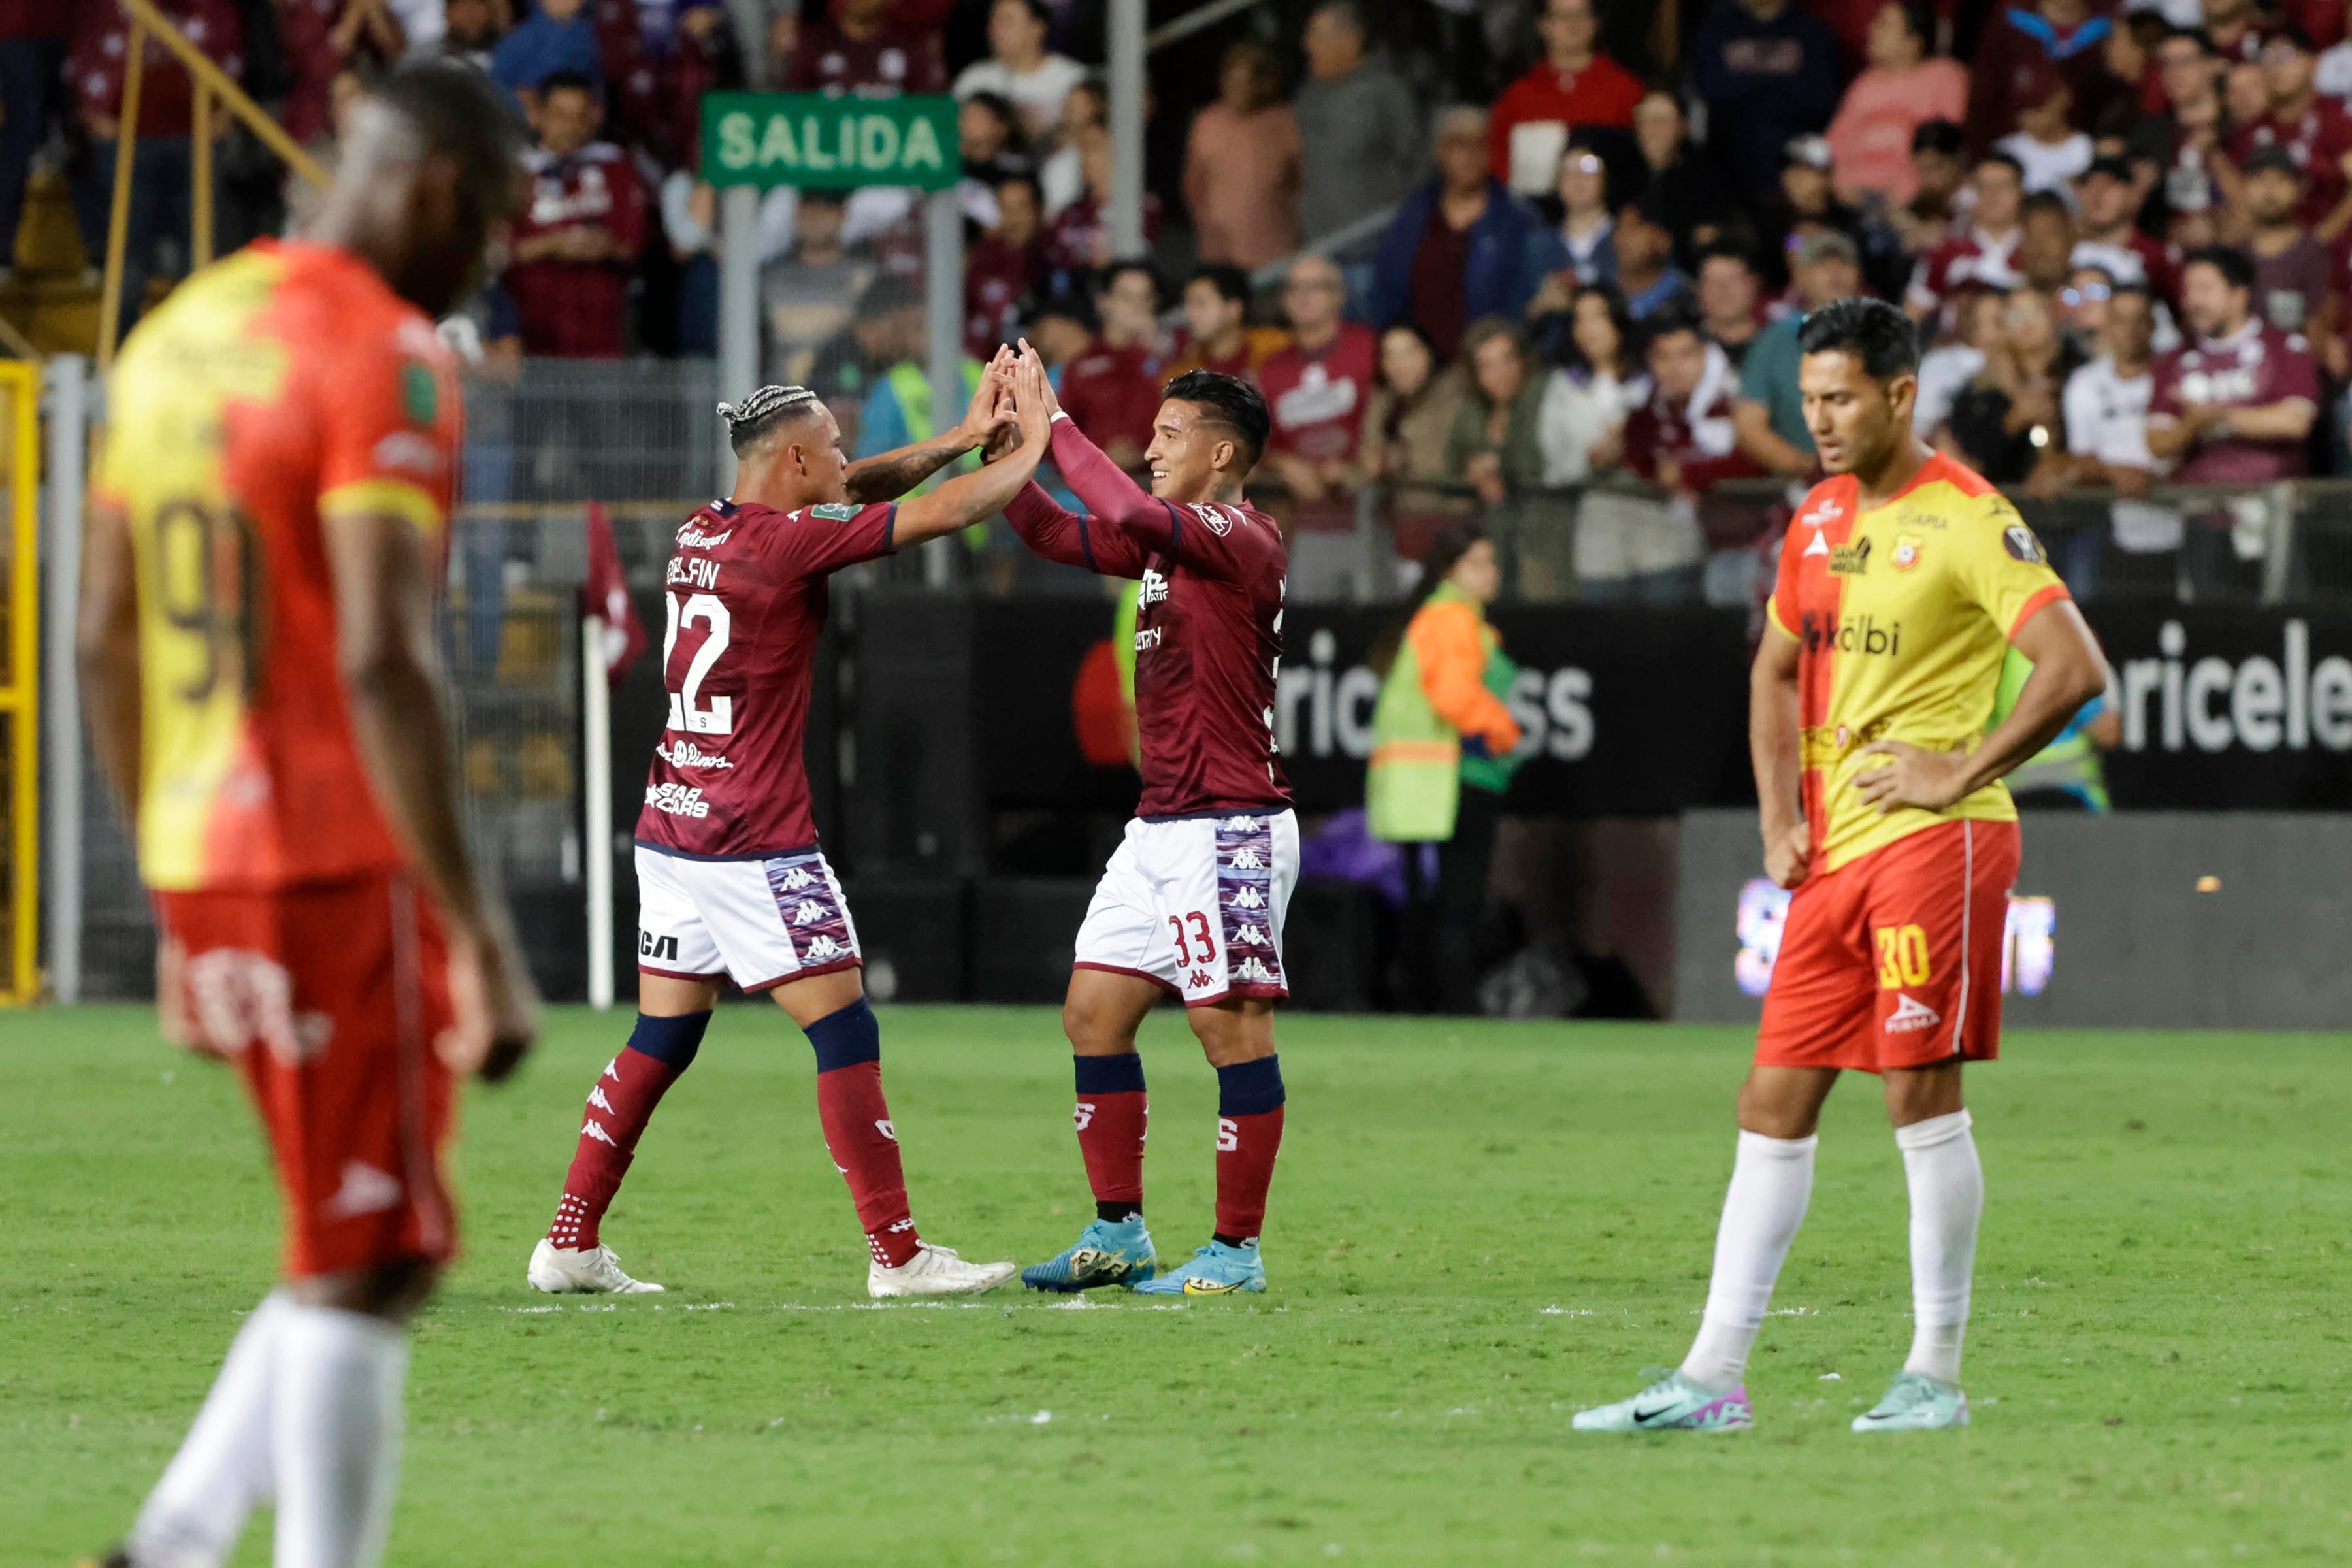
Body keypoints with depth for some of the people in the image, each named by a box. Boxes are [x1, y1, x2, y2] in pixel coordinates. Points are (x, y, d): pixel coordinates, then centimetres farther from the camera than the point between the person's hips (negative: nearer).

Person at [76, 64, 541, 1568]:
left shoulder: (175, 336, 14)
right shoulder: (384, 355, -12)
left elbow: (105, 648, 18)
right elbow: (384, 664, -21)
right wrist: (479, 935, -20)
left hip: (202, 869, 8)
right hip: (339, 869, -8)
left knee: (367, 1258, 15)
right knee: (365, 1272, -3)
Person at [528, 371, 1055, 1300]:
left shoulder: (704, 533, 10)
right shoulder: (787, 539, -14)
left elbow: (847, 492, 23)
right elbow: (942, 513, -11)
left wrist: (961, 438, 19)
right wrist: (1029, 450, 6)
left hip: (669, 833, 8)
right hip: (756, 843, -8)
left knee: (660, 1043, 13)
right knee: (847, 1038, -3)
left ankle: (570, 1243, 11)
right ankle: (896, 1254, -3)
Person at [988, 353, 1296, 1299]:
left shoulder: (1242, 539, -13)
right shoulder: (1167, 541, 15)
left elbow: (1127, 512, -28)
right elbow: (1054, 536, 22)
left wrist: (1053, 424, -19)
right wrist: (1007, 439, 9)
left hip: (1229, 828, -10)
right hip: (1160, 826, 10)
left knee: (1232, 1029, -6)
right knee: (1093, 1012, 8)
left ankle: (1238, 1250, -3)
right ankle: (1118, 1236, 13)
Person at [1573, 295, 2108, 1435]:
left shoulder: (1964, 520, -10)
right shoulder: (1818, 520, 14)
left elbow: (2076, 669, -17)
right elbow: (1777, 671, 28)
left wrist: (1961, 773, -15)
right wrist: (1779, 819, 15)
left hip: (1933, 841, -8)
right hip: (1835, 852, 8)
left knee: (1921, 1091, -7)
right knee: (1774, 1102, 5)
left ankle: (1934, 1375, 1)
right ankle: (1712, 1380, 6)